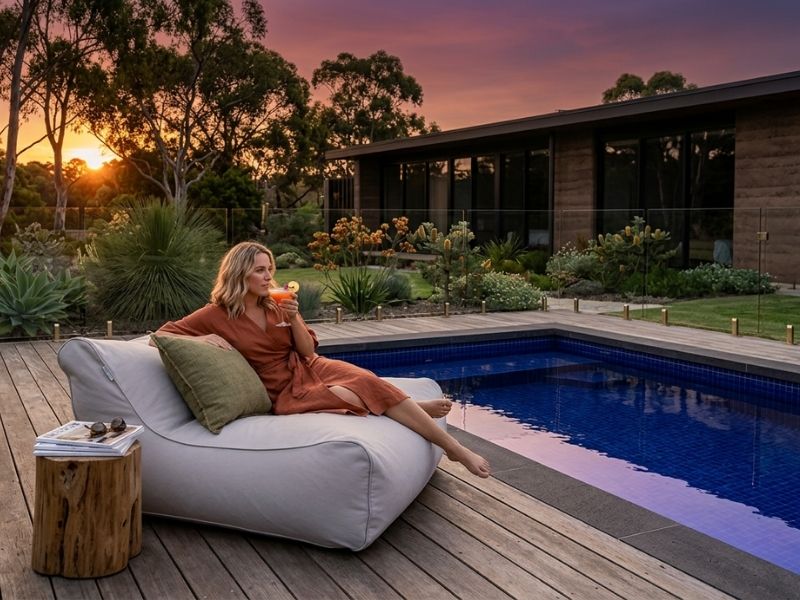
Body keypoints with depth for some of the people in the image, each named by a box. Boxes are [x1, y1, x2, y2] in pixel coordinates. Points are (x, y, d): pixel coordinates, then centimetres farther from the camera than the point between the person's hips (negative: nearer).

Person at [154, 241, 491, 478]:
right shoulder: (217, 315, -6)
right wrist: (204, 339, -21)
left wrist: (293, 319, -14)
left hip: (310, 370, 4)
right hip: (285, 392, -4)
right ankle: (416, 409, -7)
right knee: (362, 396, -28)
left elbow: (308, 351, 4)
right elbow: (162, 333, -5)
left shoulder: (278, 304, 4)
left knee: (369, 382, -27)